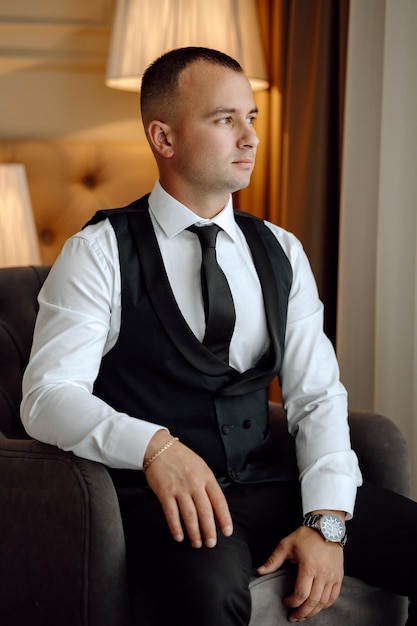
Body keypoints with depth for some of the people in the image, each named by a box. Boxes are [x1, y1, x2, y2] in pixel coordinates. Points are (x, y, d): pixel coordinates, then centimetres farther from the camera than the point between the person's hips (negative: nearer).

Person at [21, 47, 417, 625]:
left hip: (266, 486, 5)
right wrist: (155, 445, -28)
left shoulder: (281, 252, 14)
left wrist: (326, 521, -8)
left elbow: (318, 396, 8)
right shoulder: (100, 253, 0)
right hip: (159, 498, -5)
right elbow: (47, 395, -10)